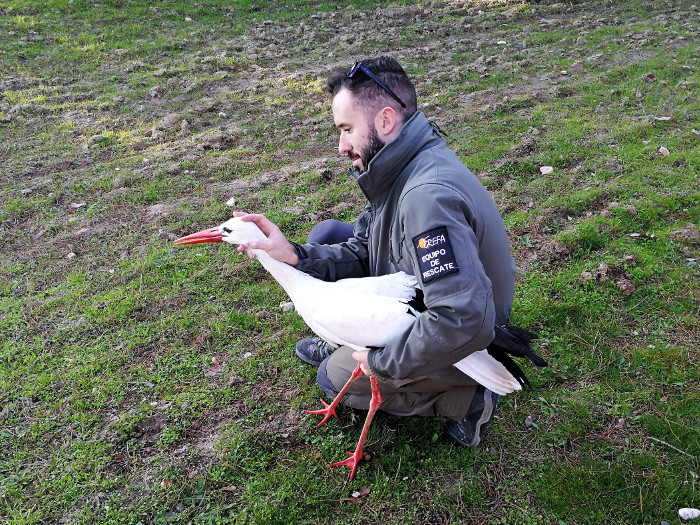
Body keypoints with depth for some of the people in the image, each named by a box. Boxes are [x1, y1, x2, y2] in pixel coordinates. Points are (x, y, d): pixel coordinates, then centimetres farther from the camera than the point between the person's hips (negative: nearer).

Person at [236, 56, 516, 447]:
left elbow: (464, 322, -42)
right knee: (329, 236, 7)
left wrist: (382, 362, -25)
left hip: (461, 346, -9)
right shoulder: (400, 169, -5)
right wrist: (294, 254, -17)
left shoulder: (428, 196, -38)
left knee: (333, 378, 9)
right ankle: (341, 343, 28)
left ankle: (464, 400, 4)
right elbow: (360, 255, 1)